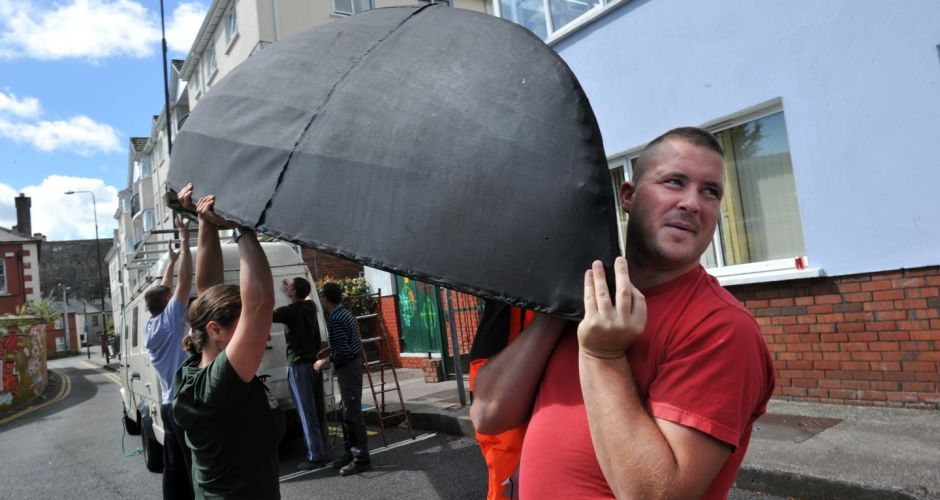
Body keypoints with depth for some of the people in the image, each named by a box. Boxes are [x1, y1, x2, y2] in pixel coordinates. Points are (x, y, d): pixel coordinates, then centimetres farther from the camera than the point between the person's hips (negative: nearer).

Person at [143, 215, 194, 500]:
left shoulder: (150, 327, 10)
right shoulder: (171, 320, -11)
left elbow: (161, 292, 23)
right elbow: (185, 281, -15)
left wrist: (170, 262, 28)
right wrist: (184, 240, -11)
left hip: (169, 405, 9)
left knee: (174, 468, 12)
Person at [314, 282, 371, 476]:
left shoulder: (336, 319, -19)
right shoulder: (345, 313, 12)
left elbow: (343, 351, -23)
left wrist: (324, 361, -11)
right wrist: (329, 349, 26)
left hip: (348, 368, -10)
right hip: (351, 365, 10)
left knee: (352, 413, -6)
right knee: (346, 411, 16)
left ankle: (362, 459, -2)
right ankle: (351, 451, 25)